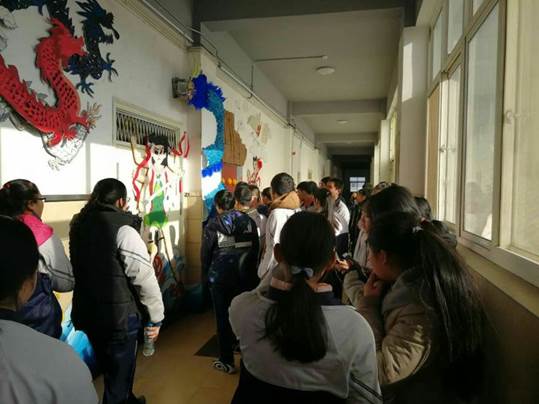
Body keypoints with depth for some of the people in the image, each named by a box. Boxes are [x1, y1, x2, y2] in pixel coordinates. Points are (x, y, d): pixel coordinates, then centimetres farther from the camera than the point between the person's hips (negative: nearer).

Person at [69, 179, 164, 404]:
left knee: (109, 368, 27)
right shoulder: (123, 229, -19)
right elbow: (145, 277, -22)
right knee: (120, 373, 13)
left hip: (87, 311, 8)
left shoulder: (79, 225, 3)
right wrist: (156, 316, -10)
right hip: (119, 314, -8)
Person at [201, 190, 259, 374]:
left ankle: (227, 361, 17)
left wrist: (208, 273, 11)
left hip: (220, 279, -3)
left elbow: (205, 254, -5)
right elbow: (256, 248, 2)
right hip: (246, 276, 3)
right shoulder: (249, 221, -2)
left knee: (224, 318, 9)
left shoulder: (213, 225, -10)